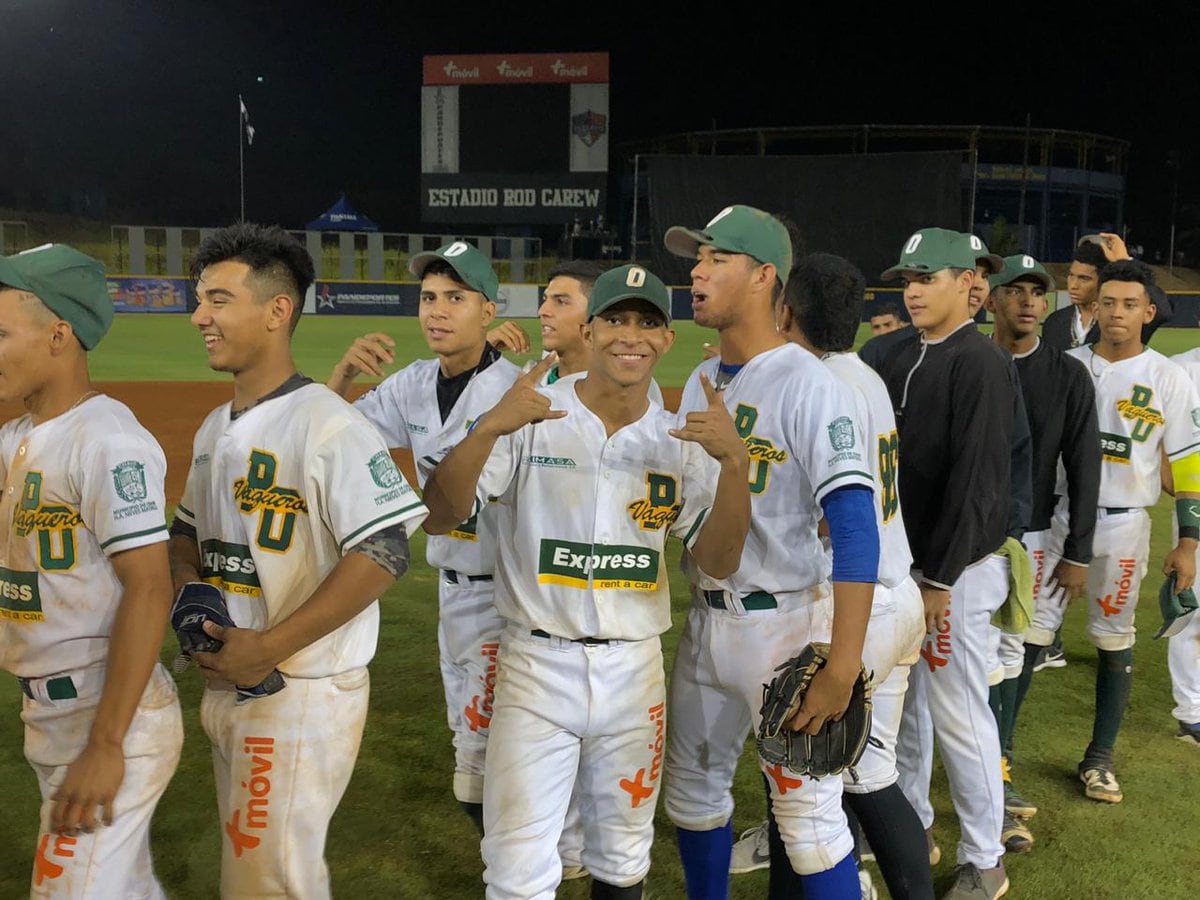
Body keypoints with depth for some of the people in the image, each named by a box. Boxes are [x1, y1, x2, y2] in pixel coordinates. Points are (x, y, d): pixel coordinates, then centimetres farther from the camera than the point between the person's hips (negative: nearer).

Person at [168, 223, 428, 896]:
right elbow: (189, 532, 22)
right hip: (224, 684, 9)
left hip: (303, 692, -8)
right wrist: (187, 593, -1)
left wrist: (269, 648, -24)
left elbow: (385, 554, -25)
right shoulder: (215, 428, 10)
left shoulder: (328, 423, -18)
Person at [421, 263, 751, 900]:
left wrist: (734, 461, -21)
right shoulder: (528, 422, -7)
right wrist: (489, 429, -30)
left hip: (635, 673, 4)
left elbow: (718, 561, -5)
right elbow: (438, 516, -14)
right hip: (537, 665, -3)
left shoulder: (683, 442, 2)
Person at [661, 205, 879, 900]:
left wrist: (843, 667, -30)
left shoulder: (808, 385, -16)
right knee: (693, 791, 19)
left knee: (809, 814, -1)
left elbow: (855, 527, -23)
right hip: (705, 619, 8)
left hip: (784, 623, -8)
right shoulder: (699, 383, 9)